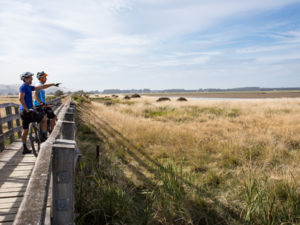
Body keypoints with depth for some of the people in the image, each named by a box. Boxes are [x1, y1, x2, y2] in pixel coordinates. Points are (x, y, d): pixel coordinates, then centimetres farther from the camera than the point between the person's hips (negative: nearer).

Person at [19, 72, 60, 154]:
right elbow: (21, 98, -22)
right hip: (27, 111, -9)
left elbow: (41, 87, 20)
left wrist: (53, 84, 22)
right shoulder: (23, 87, -11)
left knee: (25, 130, 12)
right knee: (43, 119, 4)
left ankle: (25, 148, 18)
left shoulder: (29, 87, 16)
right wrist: (27, 109, -22)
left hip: (23, 111, 9)